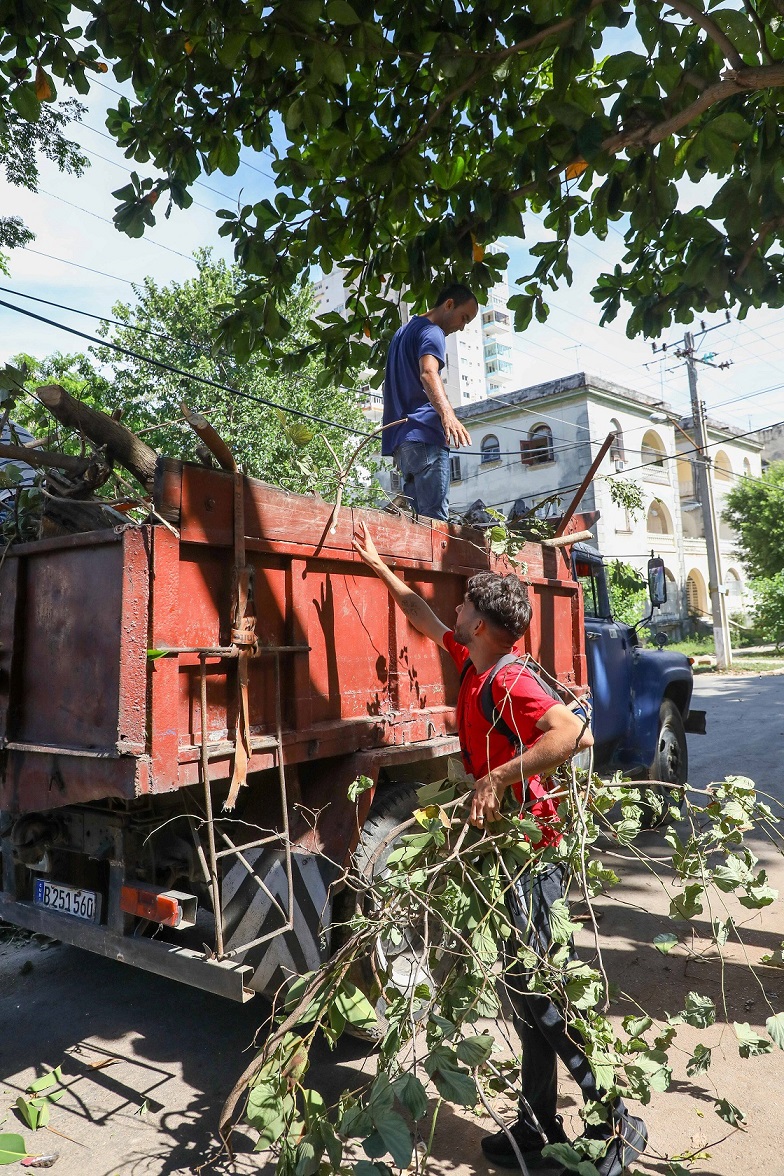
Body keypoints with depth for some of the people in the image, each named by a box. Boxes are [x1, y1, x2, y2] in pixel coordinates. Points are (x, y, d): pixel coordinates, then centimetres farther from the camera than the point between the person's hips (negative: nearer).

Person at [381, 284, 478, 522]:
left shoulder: (403, 331, 28)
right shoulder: (432, 332, -3)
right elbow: (428, 373, -23)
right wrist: (447, 413, -40)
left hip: (399, 438, 10)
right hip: (424, 435, -9)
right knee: (435, 518, -15)